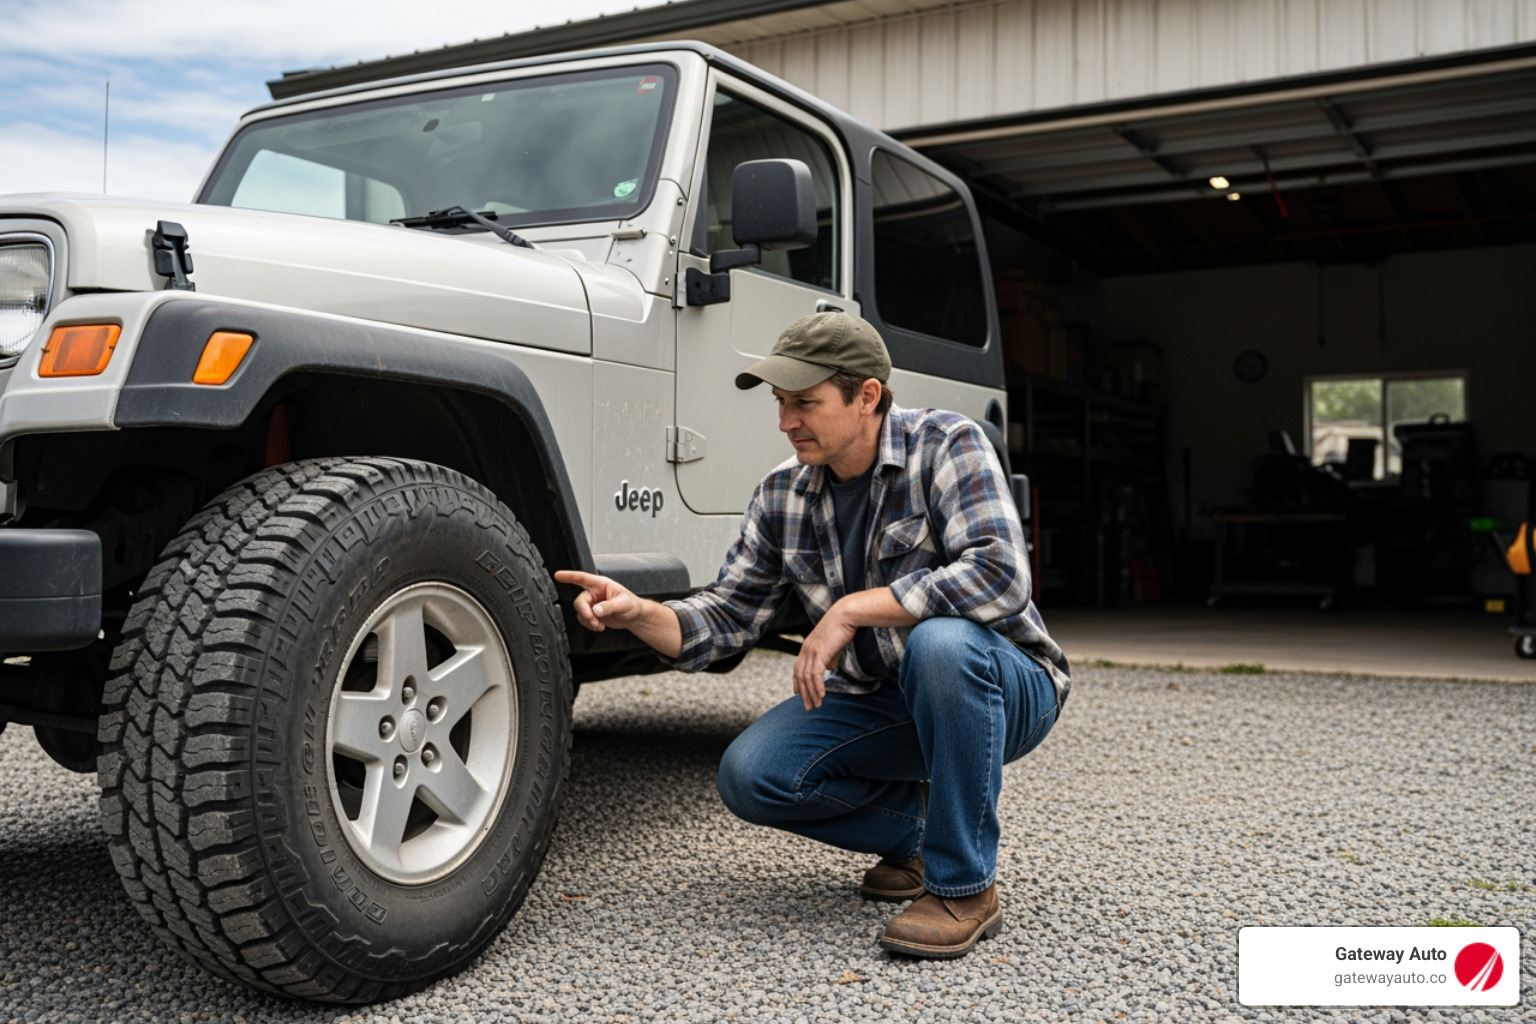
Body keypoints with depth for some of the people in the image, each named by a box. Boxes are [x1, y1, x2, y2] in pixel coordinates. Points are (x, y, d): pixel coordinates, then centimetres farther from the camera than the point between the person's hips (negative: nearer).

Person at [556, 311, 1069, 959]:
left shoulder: (947, 445, -17)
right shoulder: (782, 497, -1)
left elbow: (1000, 575, -31)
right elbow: (724, 617, 0)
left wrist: (850, 609, -30)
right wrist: (636, 613, -21)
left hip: (1006, 689, -5)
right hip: (880, 706, 5)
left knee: (939, 642, -38)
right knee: (749, 776, -16)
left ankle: (965, 887, -21)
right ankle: (916, 824, 9)